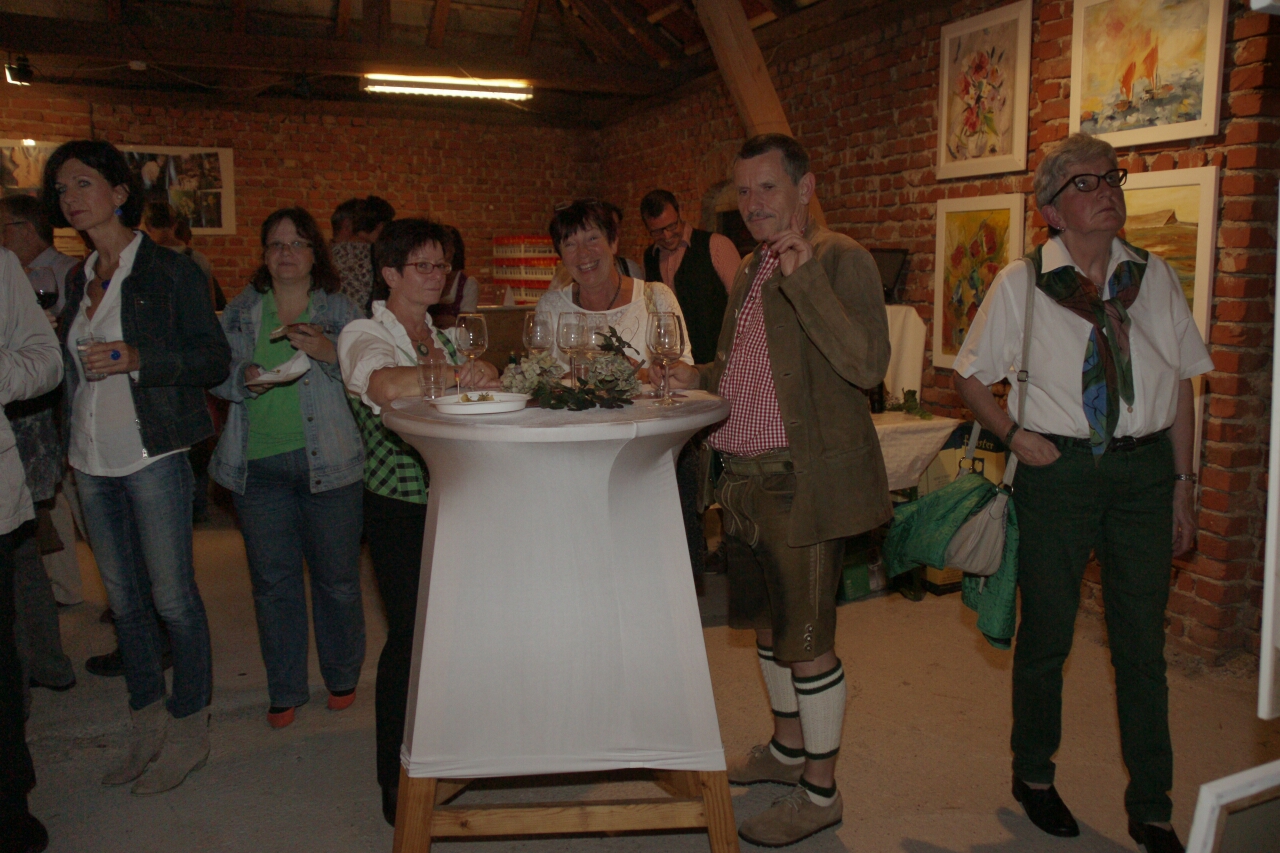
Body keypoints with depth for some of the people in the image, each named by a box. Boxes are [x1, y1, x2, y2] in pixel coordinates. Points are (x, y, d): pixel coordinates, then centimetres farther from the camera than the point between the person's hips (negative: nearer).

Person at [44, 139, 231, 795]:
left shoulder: (170, 272, -5)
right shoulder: (79, 281, 15)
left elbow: (215, 360, -9)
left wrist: (136, 359, -20)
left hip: (152, 456, -7)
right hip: (92, 461, 7)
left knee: (172, 597, -1)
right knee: (124, 599, 13)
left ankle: (188, 733, 14)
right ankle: (146, 731, 26)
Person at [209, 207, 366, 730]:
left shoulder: (339, 309, 5)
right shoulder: (241, 310, 12)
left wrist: (328, 352, -18)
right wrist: (244, 377, -10)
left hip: (327, 460, -2)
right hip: (258, 464, 2)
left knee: (336, 578, 5)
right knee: (272, 582, 8)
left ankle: (342, 678, 26)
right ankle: (285, 692, 23)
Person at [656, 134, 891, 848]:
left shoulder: (842, 259, -11)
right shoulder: (752, 270, 16)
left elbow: (868, 365, -24)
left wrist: (803, 278, -27)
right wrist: (697, 378, 7)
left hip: (804, 481, -9)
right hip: (748, 475, 9)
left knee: (807, 639, 1)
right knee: (769, 623, 20)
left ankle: (821, 791, 20)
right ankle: (789, 748, 40)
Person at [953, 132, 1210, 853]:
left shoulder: (1156, 278, 6)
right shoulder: (1020, 283, -2)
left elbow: (1182, 384, 9)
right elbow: (972, 374, 5)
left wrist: (1184, 482, 7)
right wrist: (1015, 434, -8)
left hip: (1145, 469, 3)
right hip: (1058, 468, -2)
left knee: (1144, 643, 7)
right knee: (1046, 634, 8)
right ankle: (1035, 774, 32)